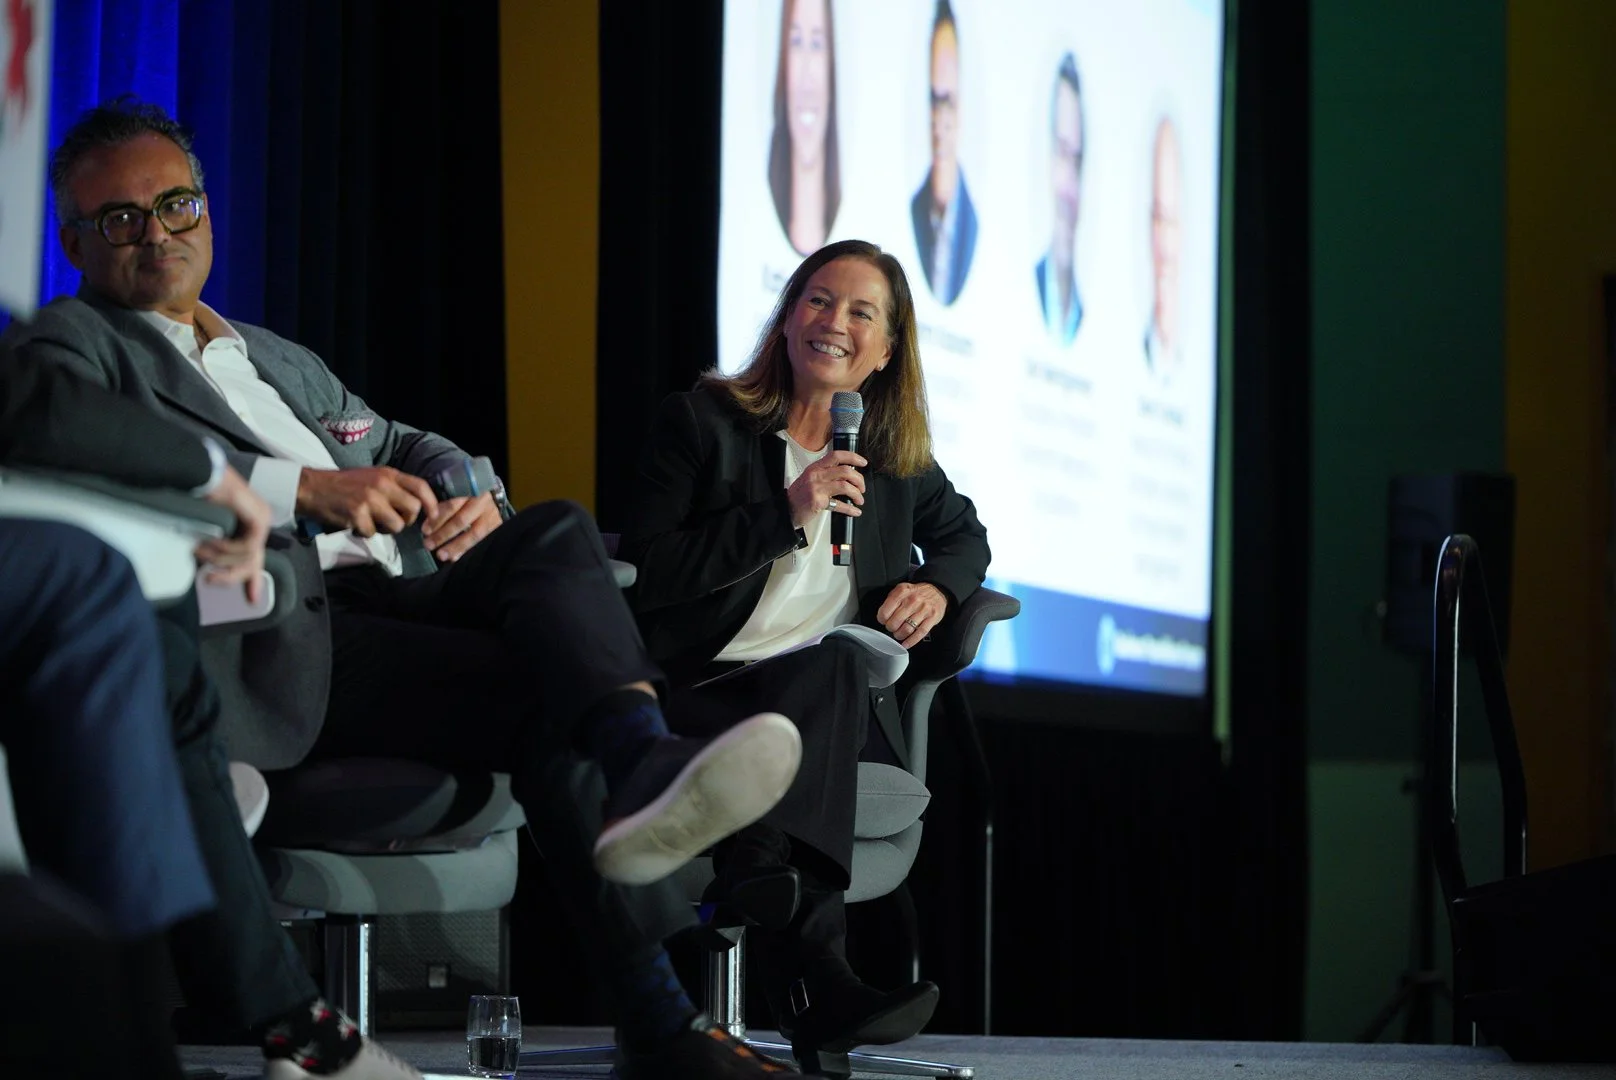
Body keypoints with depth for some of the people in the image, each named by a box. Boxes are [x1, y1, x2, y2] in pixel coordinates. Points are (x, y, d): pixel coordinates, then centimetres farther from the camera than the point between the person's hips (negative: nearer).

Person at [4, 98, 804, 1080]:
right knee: (545, 691, -28)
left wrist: (470, 497, 9)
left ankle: (646, 766, -49)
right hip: (282, 636, -6)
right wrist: (301, 490, -18)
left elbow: (410, 447, 37)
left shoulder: (284, 362, 37)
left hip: (390, 597, 6)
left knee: (557, 532, -26)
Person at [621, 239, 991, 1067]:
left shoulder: (894, 452, 20)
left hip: (846, 705, 3)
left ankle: (762, 886, -55)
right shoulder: (702, 422, 8)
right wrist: (785, 516, -10)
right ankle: (812, 971, -53)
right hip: (710, 688, -3)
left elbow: (963, 535, 37)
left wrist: (938, 587, 11)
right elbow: (648, 577, -3)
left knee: (831, 663, -35)